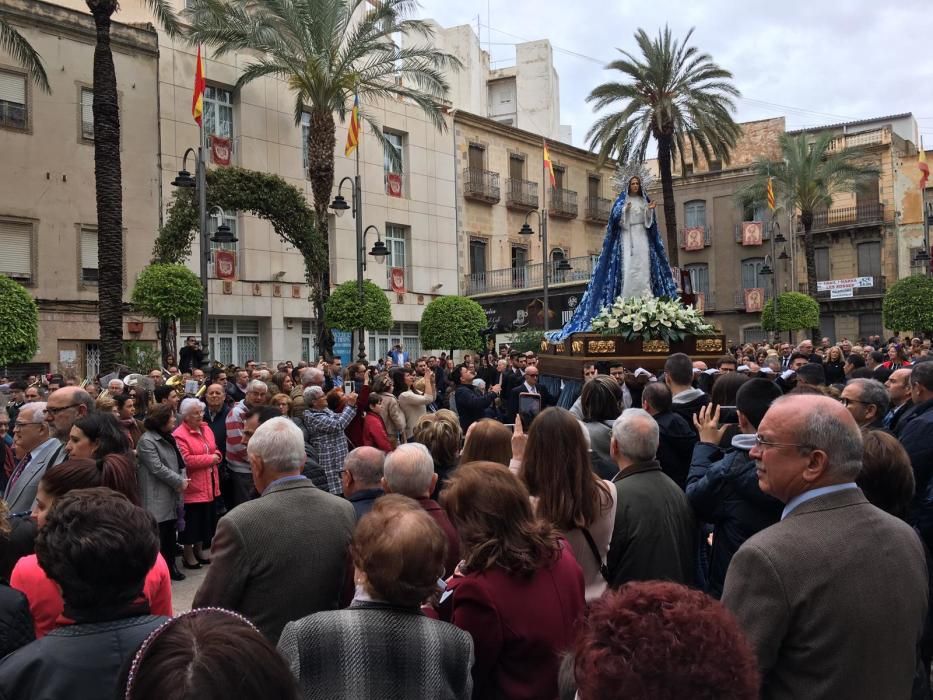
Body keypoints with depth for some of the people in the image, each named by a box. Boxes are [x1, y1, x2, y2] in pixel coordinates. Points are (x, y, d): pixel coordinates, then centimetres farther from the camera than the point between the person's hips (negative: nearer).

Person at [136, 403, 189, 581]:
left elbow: (179, 461, 14)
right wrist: (179, 482, -13)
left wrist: (183, 479, -5)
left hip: (172, 494, 8)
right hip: (157, 497, -8)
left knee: (170, 531, 13)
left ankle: (170, 565, 22)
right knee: (159, 534, -2)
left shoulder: (168, 437, 14)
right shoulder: (147, 440, -13)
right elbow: (157, 468, -18)